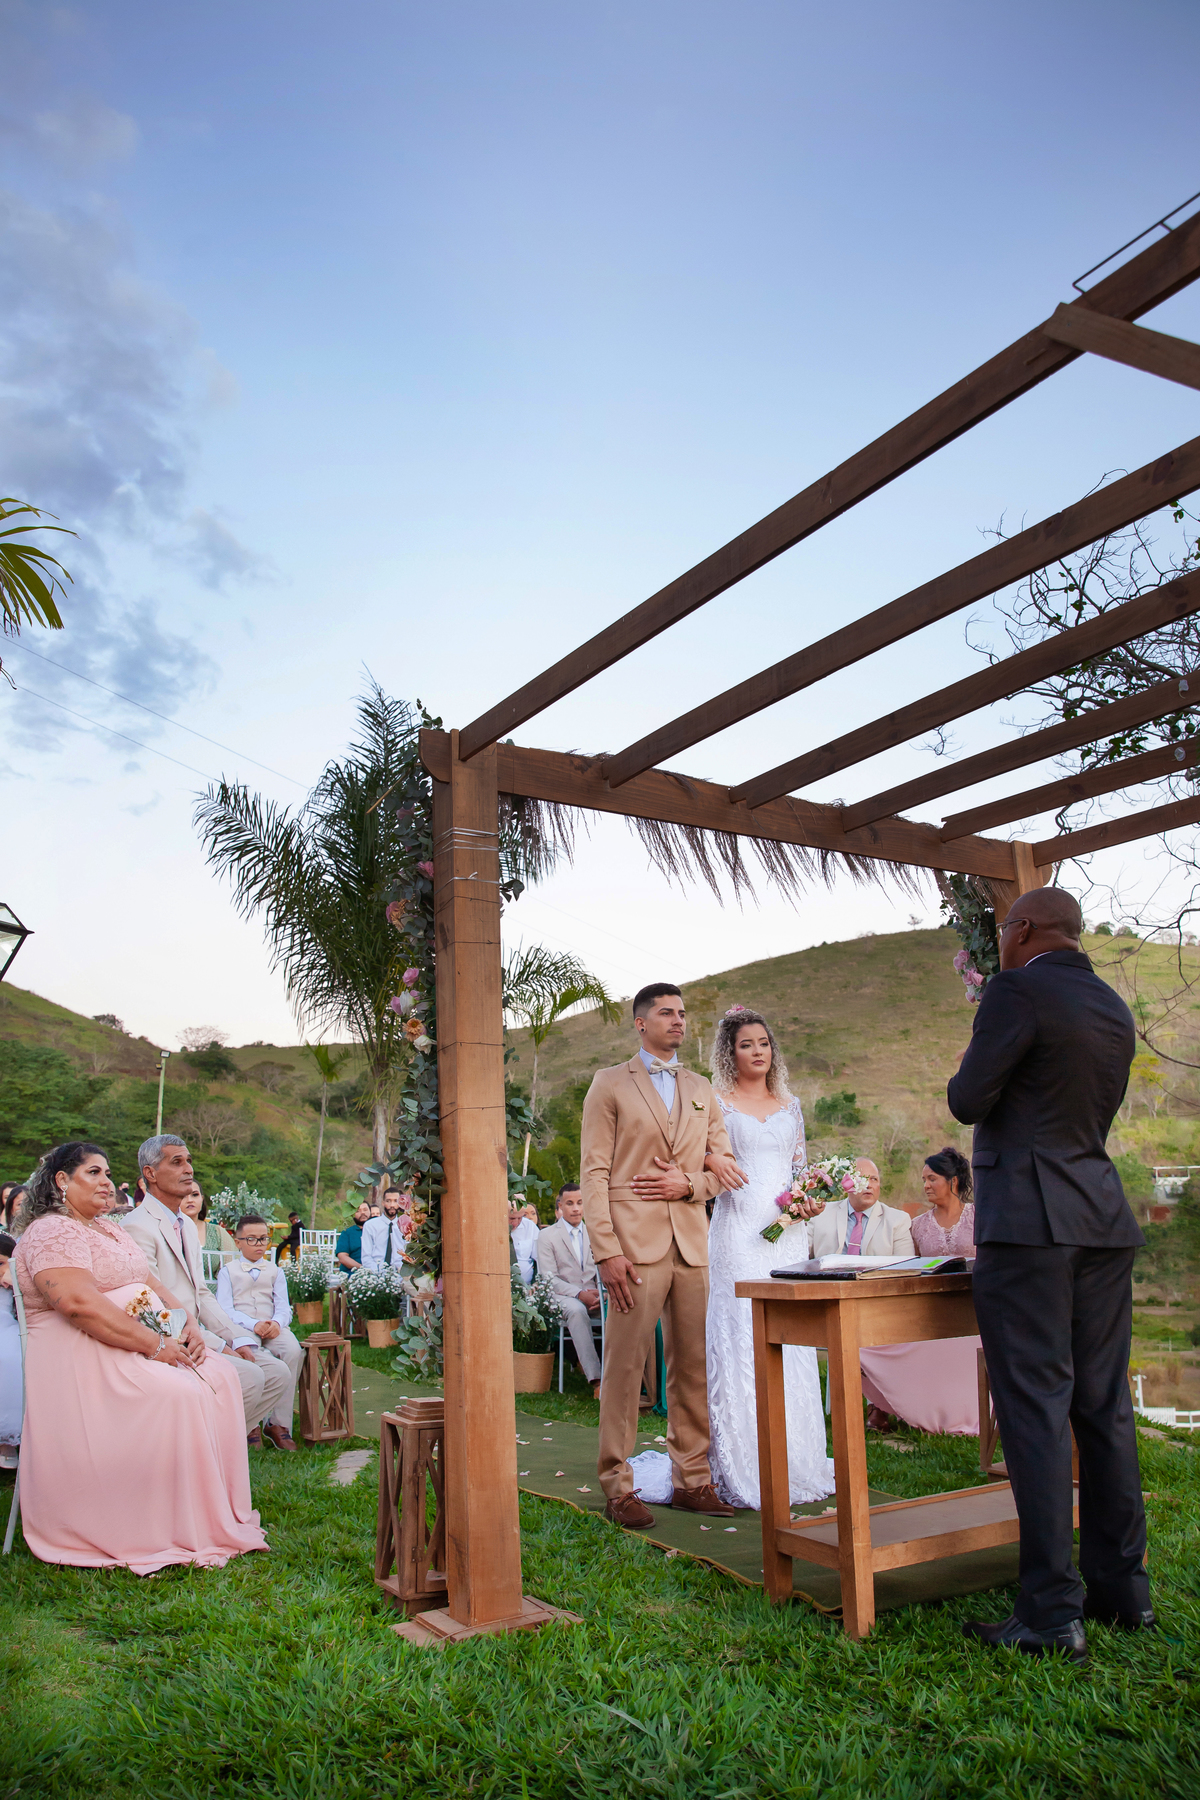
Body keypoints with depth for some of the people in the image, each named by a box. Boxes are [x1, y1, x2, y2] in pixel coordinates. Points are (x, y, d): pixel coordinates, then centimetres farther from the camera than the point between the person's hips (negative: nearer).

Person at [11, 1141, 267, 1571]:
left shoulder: (110, 1229, 20)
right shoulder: (52, 1232, -11)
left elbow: (152, 1284, 18)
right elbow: (80, 1303, -25)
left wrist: (189, 1323, -2)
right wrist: (155, 1345, -25)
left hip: (146, 1344, 9)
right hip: (82, 1357, -9)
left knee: (220, 1375, -8)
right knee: (183, 1395, -26)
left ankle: (221, 1511, -5)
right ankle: (186, 1535, -15)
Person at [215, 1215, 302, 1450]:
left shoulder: (275, 1272, 23)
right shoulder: (228, 1271, 13)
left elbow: (283, 1306, 10)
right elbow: (225, 1309, -2)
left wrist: (277, 1323, -16)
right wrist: (253, 1324, -20)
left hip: (272, 1328, 3)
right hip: (240, 1328, -3)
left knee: (293, 1350, -30)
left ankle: (279, 1424, -21)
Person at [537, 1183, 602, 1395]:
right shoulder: (546, 1236, 6)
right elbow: (549, 1278, -3)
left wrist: (601, 1293, -9)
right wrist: (579, 1294, -18)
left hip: (594, 1296, 3)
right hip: (564, 1297, -3)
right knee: (577, 1311, -39)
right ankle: (595, 1378, -42)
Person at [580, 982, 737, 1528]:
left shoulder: (701, 1090, 18)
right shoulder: (610, 1084, 4)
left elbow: (725, 1167, 17)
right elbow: (593, 1171, -3)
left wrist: (689, 1184, -5)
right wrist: (606, 1250, -12)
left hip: (692, 1243, 5)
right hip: (634, 1242, -5)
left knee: (693, 1365, 8)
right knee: (624, 1365, -2)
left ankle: (692, 1479, 19)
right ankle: (617, 1487, 7)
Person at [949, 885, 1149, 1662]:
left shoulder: (1018, 991, -11)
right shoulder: (1115, 1009, 13)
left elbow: (968, 1101, -11)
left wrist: (968, 1069, 9)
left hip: (1028, 1221, -8)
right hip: (1104, 1219, 8)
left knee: (1036, 1408, -5)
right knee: (1105, 1404, 14)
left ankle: (1052, 1612, -1)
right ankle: (1124, 1588, 23)